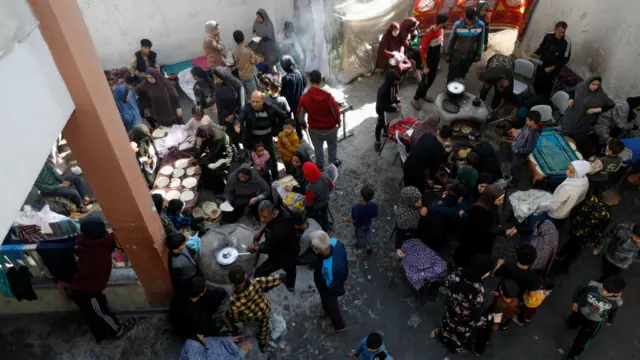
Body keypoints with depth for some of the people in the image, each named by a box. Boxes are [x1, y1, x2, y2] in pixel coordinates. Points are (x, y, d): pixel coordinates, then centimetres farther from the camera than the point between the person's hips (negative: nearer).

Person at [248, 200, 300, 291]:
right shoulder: (279, 210, -19)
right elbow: (268, 222, 4)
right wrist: (260, 231, -9)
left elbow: (267, 248, -30)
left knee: (260, 273, -8)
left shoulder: (279, 228, -44)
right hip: (291, 248, 9)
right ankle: (290, 285, 65)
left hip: (284, 254, -9)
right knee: (289, 268, 37)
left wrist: (254, 248, -13)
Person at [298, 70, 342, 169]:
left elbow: (300, 115, -9)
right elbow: (336, 111, -13)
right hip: (330, 127, -1)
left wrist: (303, 125, 11)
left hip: (314, 128, 1)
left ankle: (319, 164, 43)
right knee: (332, 145, 25)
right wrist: (338, 121, 7)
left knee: (318, 147, 25)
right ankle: (333, 162, 45)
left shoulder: (304, 97, -21)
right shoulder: (328, 96, -25)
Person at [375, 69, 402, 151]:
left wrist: (398, 102, -8)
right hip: (382, 110, -7)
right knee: (380, 125, 13)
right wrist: (395, 109, -27)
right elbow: (383, 106, -32)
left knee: (387, 122, 30)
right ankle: (377, 142, 33)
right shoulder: (383, 90, -38)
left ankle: (386, 133, 58)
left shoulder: (392, 84, -15)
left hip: (389, 106, 7)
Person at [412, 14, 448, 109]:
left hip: (436, 60, 8)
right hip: (429, 61, -8)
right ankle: (415, 99, 19)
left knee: (431, 79, 21)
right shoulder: (429, 35, -32)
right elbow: (422, 51, -26)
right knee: (425, 81, 2)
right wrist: (425, 67, -21)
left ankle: (423, 94, 42)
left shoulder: (441, 30, -7)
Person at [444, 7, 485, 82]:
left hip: (470, 55, 2)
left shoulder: (480, 25, -14)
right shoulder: (458, 25, -19)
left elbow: (480, 41, 0)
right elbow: (451, 40, -7)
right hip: (456, 54, -2)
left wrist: (479, 54, 5)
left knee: (463, 73, 19)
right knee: (453, 74, 5)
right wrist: (447, 53, -1)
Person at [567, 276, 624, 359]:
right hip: (581, 311, 2)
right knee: (572, 325, 31)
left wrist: (610, 321, 14)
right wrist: (575, 301, -1)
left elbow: (615, 310, -5)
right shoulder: (593, 286, -36)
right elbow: (580, 288, -13)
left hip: (595, 322, -2)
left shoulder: (617, 302, -30)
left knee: (582, 341, 2)